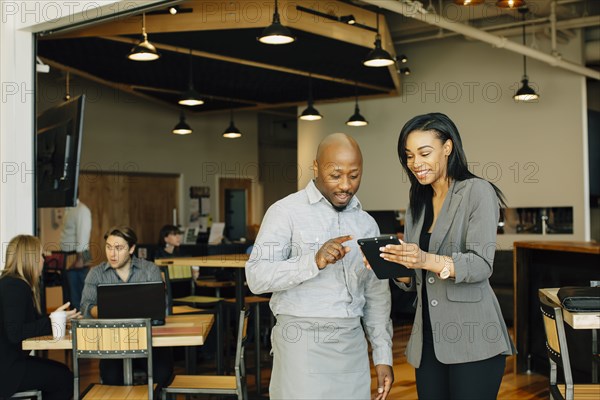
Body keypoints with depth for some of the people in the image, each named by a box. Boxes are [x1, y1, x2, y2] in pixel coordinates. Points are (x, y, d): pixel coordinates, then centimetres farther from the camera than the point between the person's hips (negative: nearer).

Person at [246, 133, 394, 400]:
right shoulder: (286, 212, -5)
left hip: (353, 345, 5)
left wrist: (383, 355, 10)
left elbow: (376, 292, 15)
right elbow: (256, 277, -13)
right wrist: (314, 261, -25)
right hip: (302, 342, -5)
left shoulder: (367, 224, 12)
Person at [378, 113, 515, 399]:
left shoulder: (477, 191, -4)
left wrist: (428, 261, -29)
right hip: (428, 341, 6)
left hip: (471, 338, -6)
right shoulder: (417, 205, 16)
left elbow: (481, 265, -14)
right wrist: (393, 265, -7)